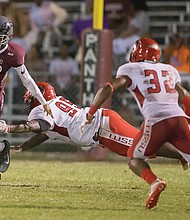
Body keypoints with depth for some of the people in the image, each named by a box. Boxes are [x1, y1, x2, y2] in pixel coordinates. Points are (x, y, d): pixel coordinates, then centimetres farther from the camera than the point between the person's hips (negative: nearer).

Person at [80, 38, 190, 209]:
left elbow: (108, 89, 0)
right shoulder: (170, 71, 26)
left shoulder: (132, 70, 13)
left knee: (135, 159, 16)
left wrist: (90, 114, 8)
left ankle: (154, 182, -14)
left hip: (156, 121, -3)